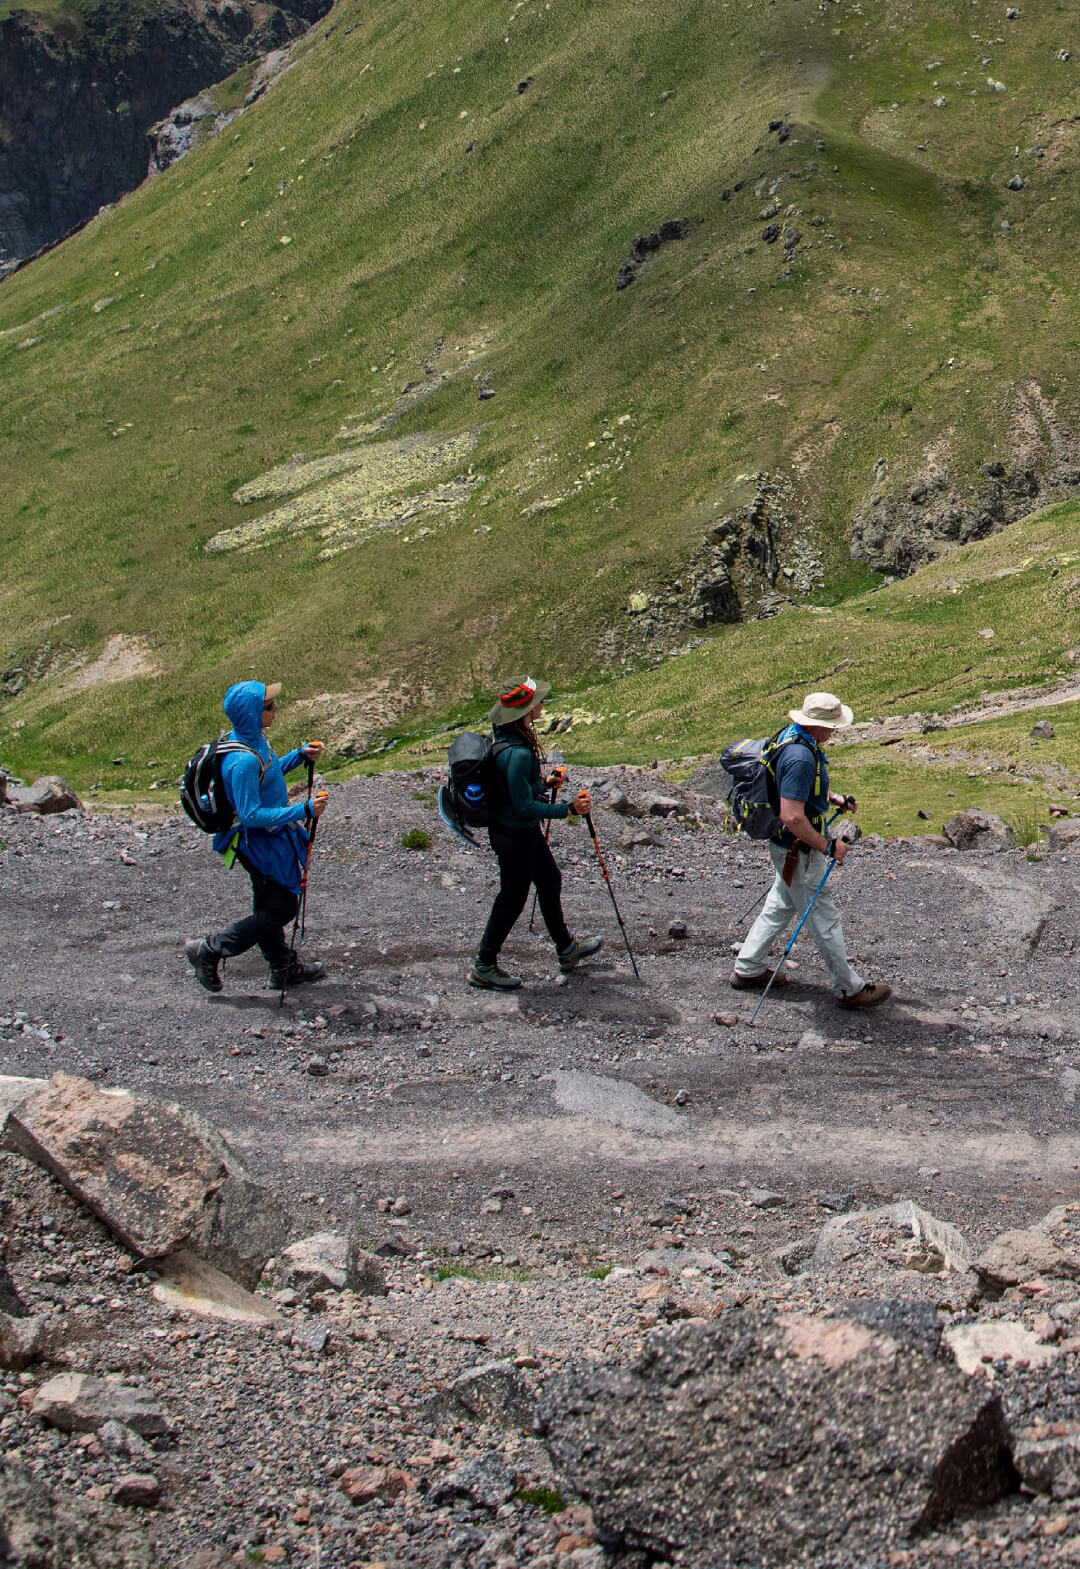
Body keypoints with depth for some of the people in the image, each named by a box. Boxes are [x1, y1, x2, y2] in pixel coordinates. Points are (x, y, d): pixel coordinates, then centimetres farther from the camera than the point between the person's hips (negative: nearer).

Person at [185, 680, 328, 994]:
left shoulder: (252, 737, -3)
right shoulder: (243, 761, -33)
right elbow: (251, 815, -31)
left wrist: (299, 756, 4)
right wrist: (303, 811, -32)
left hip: (271, 837, 9)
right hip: (260, 842, -9)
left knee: (269, 906, 21)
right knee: (281, 909, 3)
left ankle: (284, 968, 37)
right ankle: (209, 950, 12)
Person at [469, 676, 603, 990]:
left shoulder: (508, 739, -1)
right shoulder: (517, 753, -32)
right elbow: (525, 807, -29)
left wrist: (544, 781, 6)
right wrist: (569, 809, -24)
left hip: (525, 832, 10)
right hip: (514, 836, -10)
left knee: (550, 881, 23)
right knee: (512, 899, 5)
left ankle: (567, 949, 41)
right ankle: (484, 967, 20)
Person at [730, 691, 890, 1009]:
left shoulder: (792, 736, 1)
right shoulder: (800, 757, -31)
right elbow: (792, 817, -34)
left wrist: (834, 799, 13)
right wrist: (828, 847, -24)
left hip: (787, 848, 10)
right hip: (799, 852, -10)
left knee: (779, 907, 23)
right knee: (824, 920, 2)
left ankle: (747, 969, 33)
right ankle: (850, 989, 14)